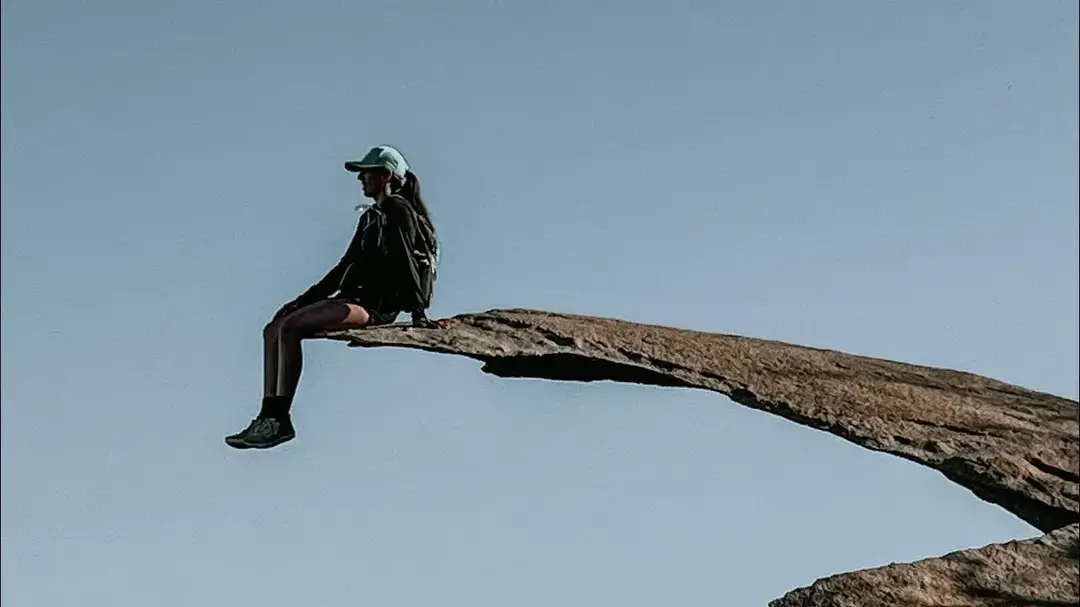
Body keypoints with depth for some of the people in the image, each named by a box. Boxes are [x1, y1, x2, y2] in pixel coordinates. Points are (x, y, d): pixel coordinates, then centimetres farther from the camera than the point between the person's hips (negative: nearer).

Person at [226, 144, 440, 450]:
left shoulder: (398, 210, -3)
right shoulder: (370, 218, 26)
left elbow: (405, 261, -13)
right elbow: (345, 266, 25)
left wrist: (418, 310, -22)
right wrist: (302, 300, 21)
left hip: (374, 305, -10)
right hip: (353, 297, 10)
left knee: (289, 326, -25)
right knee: (273, 329, 0)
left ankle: (280, 419, -27)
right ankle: (268, 415, -10)